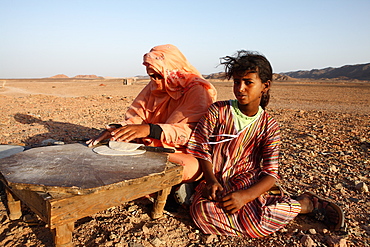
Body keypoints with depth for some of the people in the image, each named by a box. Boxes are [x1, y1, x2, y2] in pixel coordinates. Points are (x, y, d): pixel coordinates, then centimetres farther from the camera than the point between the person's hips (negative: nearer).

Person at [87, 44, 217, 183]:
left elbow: (190, 131, -24)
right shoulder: (153, 87, 10)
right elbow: (136, 117, 7)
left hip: (183, 153, -5)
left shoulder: (196, 91, -12)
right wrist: (113, 130, -15)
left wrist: (150, 130, -38)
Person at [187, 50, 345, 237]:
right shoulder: (218, 111, -4)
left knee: (255, 223, -32)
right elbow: (201, 150, -2)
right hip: (215, 183, 2)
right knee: (202, 212, -32)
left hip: (247, 182, -1)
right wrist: (211, 181, -19)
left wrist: (245, 195, -27)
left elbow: (271, 174, -9)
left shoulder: (269, 127, -3)